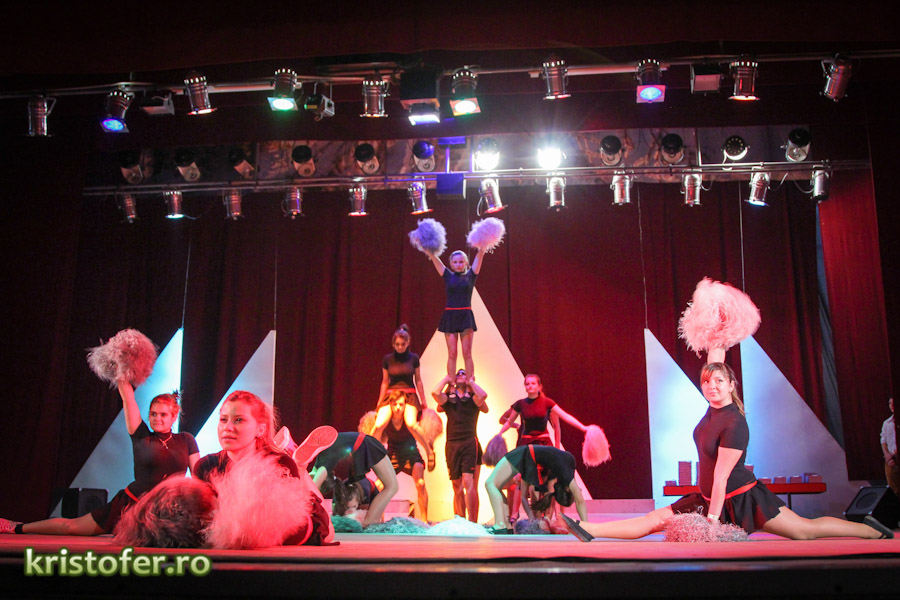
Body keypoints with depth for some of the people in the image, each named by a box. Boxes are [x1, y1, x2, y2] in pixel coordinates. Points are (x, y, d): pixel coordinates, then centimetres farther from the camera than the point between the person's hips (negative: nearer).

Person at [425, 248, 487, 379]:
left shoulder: (470, 275, 8)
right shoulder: (448, 276, 9)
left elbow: (479, 256, 2)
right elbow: (434, 258, 4)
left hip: (466, 316, -1)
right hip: (450, 316, 1)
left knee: (467, 353, -2)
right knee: (452, 354, 0)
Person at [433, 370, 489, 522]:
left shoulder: (473, 398, 9)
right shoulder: (448, 398, 14)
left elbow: (483, 395, -14)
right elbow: (435, 392, -7)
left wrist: (471, 382, 1)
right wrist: (447, 379, 7)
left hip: (470, 443, -3)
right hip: (452, 445, 3)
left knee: (468, 482, -15)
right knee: (457, 487, 6)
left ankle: (472, 522, -18)